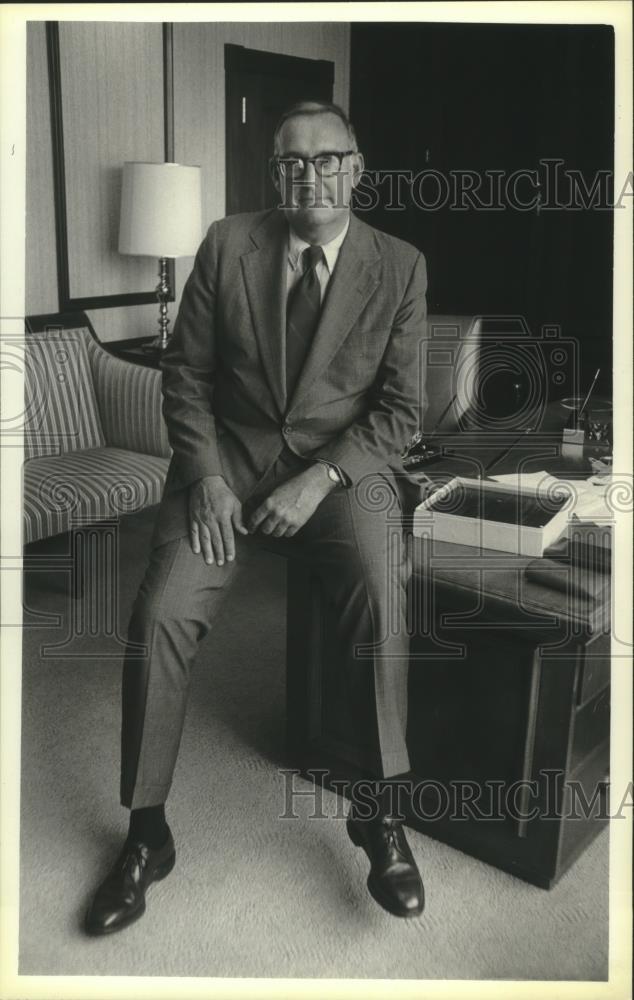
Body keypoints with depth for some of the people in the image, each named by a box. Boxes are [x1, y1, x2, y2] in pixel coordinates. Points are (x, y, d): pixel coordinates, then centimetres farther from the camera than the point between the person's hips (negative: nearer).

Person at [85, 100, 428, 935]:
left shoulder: (400, 266, 0)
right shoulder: (227, 245, 2)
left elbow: (400, 408, -2)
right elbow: (185, 372, 4)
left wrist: (319, 481, -15)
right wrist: (205, 476, -11)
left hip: (342, 466, 0)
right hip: (228, 459, 1)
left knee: (381, 586, -31)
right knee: (160, 614, -20)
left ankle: (380, 812, -13)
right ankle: (146, 834, -2)